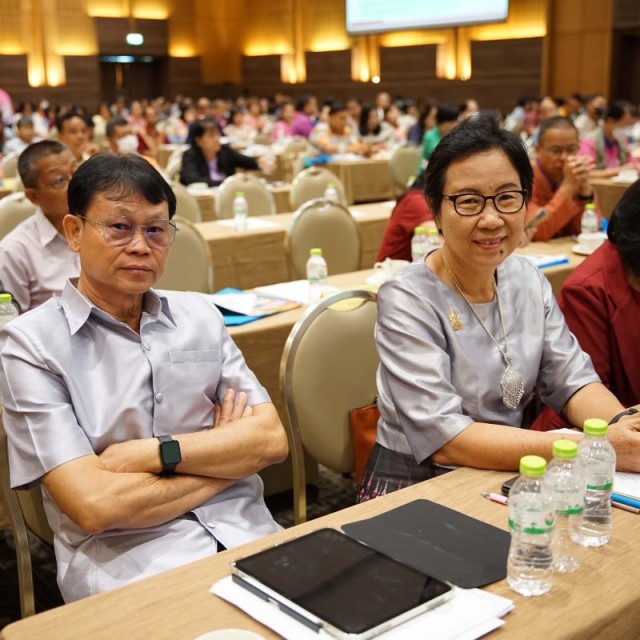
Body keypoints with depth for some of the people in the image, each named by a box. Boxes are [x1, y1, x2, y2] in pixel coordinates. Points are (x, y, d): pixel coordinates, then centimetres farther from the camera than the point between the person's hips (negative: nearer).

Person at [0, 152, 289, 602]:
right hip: (125, 562, -5)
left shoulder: (200, 316, 11)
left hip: (246, 535, 5)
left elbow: (272, 439, 2)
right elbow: (93, 506, -13)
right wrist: (224, 452, -4)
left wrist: (151, 452, -10)